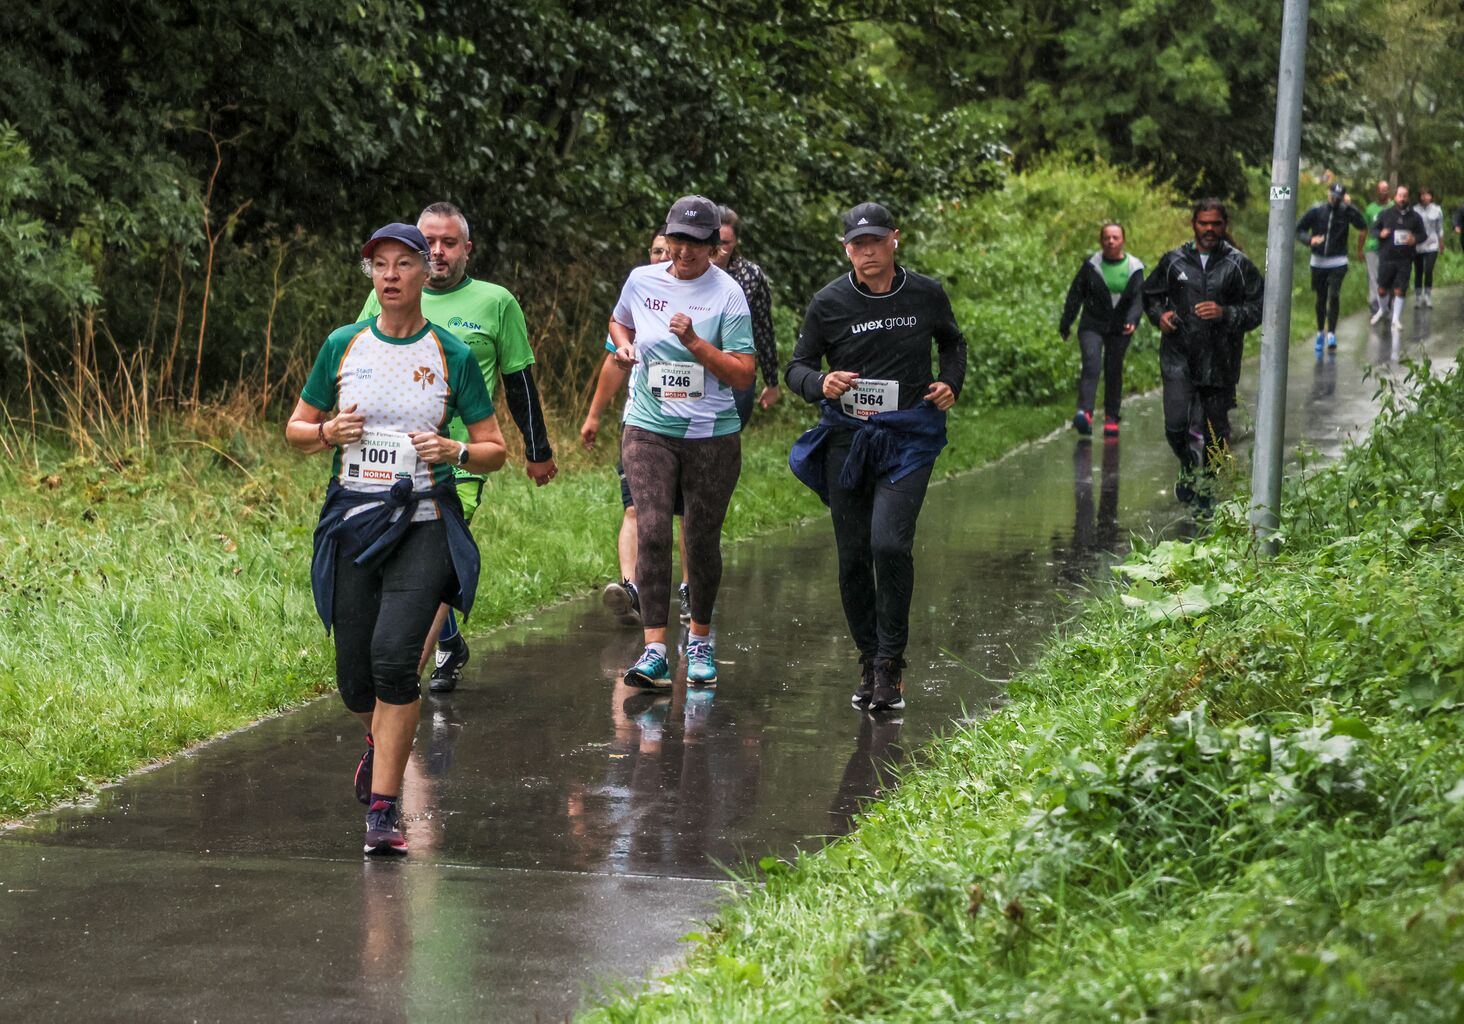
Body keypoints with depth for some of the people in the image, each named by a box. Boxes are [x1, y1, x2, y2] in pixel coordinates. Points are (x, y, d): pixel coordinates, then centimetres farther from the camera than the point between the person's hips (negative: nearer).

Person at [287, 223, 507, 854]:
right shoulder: (344, 346, 7)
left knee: (394, 655, -21)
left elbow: (494, 450, 7)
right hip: (352, 524, 2)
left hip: (424, 525, -2)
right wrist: (328, 432, -6)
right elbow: (296, 429, 16)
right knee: (354, 678, 4)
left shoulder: (452, 356, 2)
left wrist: (452, 451, -13)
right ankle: (380, 738, 41)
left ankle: (383, 808, -15)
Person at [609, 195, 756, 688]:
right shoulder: (641, 281, 4)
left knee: (702, 540, 7)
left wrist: (695, 343, -21)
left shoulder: (727, 293, -7)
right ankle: (655, 651, -16)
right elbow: (619, 322, 27)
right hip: (649, 430, 2)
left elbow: (744, 375, -10)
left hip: (713, 435, -1)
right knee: (651, 532, -13)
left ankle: (700, 639, 28)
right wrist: (623, 347, 6)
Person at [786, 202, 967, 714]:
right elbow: (796, 367, 3)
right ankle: (869, 664, 20)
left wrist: (950, 383, 3)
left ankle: (891, 663, -7)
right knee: (853, 557, 3)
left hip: (908, 438, -1)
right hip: (846, 438, 1)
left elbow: (952, 343, 22)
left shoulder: (927, 294, 2)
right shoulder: (829, 302, -2)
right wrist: (820, 383, -19)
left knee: (890, 543, -20)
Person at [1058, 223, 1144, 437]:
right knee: (1091, 364, -20)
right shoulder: (1091, 265, -2)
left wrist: (1132, 320, -25)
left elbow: (1138, 298, -7)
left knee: (1114, 371, 7)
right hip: (1092, 325, -2)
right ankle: (1084, 412, -34)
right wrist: (1065, 323, 5)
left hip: (1119, 329, 2)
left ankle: (1111, 418, 20)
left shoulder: (1134, 268, 0)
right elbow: (1075, 294, 4)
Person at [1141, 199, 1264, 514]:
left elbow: (1259, 308, 0)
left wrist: (1225, 313, -16)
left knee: (1215, 428, 6)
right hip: (1179, 357, 1)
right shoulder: (1174, 261, 7)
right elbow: (1150, 294, 21)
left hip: (1219, 361, -1)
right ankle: (1188, 467, 19)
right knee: (1176, 425, -11)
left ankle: (1207, 485, 26)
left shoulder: (1238, 265, 1)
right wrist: (1159, 314, 0)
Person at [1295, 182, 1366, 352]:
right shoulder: (1316, 211, -3)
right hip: (1318, 262, 2)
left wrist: (1351, 206, -25)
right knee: (1321, 299, 11)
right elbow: (1298, 229, 3)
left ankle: (1331, 333, -10)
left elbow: (1363, 226, -19)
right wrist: (1309, 240, -17)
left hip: (1338, 263, -2)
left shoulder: (1346, 211, -5)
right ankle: (1320, 332, 28)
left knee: (1334, 295, -16)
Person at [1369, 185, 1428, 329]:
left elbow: (1423, 234, 9)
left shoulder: (1415, 217, 2)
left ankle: (1396, 318, 10)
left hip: (1405, 259, 0)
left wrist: (1415, 239, -14)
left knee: (1400, 290, -2)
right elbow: (1374, 228, 11)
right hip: (1386, 258, 1)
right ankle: (1382, 309, 37)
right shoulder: (1386, 214, 2)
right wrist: (1380, 234, -12)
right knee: (1382, 289, 8)